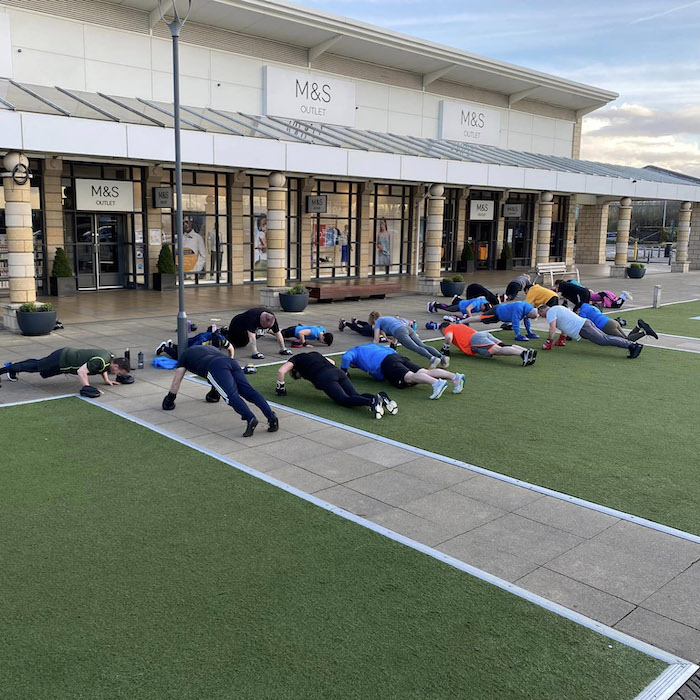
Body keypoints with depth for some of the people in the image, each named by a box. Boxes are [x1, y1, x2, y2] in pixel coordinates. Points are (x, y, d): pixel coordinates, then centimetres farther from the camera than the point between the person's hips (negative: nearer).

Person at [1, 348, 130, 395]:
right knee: (34, 367, 12)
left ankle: (11, 366, 46)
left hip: (67, 354, 8)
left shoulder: (110, 356, -6)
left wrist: (106, 380, 6)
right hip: (61, 360, -8)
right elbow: (81, 371, -37)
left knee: (36, 365, 27)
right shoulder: (101, 361, -34)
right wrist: (87, 388, -36)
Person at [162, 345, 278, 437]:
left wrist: (170, 399, 46)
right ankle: (271, 416, -32)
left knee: (231, 396, -21)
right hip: (231, 361, 5)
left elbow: (176, 381, 32)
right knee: (249, 391, -11)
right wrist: (214, 392, 70)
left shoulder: (185, 356, 33)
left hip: (216, 367, -5)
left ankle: (250, 419, -47)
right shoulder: (210, 347, 48)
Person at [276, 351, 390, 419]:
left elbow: (281, 371, 7)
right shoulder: (315, 354, 41)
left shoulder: (295, 360, 24)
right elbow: (332, 362, 50)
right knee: (355, 396, -4)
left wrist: (280, 387, 21)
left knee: (344, 400, -19)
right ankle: (380, 397, -31)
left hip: (324, 377, -6)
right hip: (338, 372, 6)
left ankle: (372, 401, -46)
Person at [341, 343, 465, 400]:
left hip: (385, 363, -7)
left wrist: (343, 373, 15)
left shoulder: (353, 351, 23)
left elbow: (346, 358, -1)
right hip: (397, 356, 7)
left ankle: (436, 383, -56)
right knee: (425, 372, -10)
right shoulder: (371, 345, 43)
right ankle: (455, 377, -30)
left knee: (410, 377, -29)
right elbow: (391, 350, 45)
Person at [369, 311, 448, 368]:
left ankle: (432, 358, -49)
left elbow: (376, 339, 14)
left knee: (416, 347, -25)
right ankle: (442, 356, -32)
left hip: (399, 331, -6)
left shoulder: (378, 322, 20)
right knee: (422, 345, -11)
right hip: (408, 328, 7)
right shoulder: (388, 317, 40)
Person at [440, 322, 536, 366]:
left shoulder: (448, 328, 15)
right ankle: (528, 351, -31)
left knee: (498, 350, -26)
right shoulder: (460, 325, 40)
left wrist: (445, 348, 9)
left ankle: (523, 353, -48)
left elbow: (449, 338, -6)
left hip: (475, 339, -8)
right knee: (503, 347, -9)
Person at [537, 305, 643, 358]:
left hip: (582, 328, -9)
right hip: (585, 322, 9)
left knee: (605, 340, -16)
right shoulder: (557, 308, 30)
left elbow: (552, 328, -12)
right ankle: (631, 344, -7)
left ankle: (631, 346, -26)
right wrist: (562, 339, 43)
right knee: (606, 338, 3)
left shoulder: (550, 312, -1)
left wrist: (549, 342, -3)